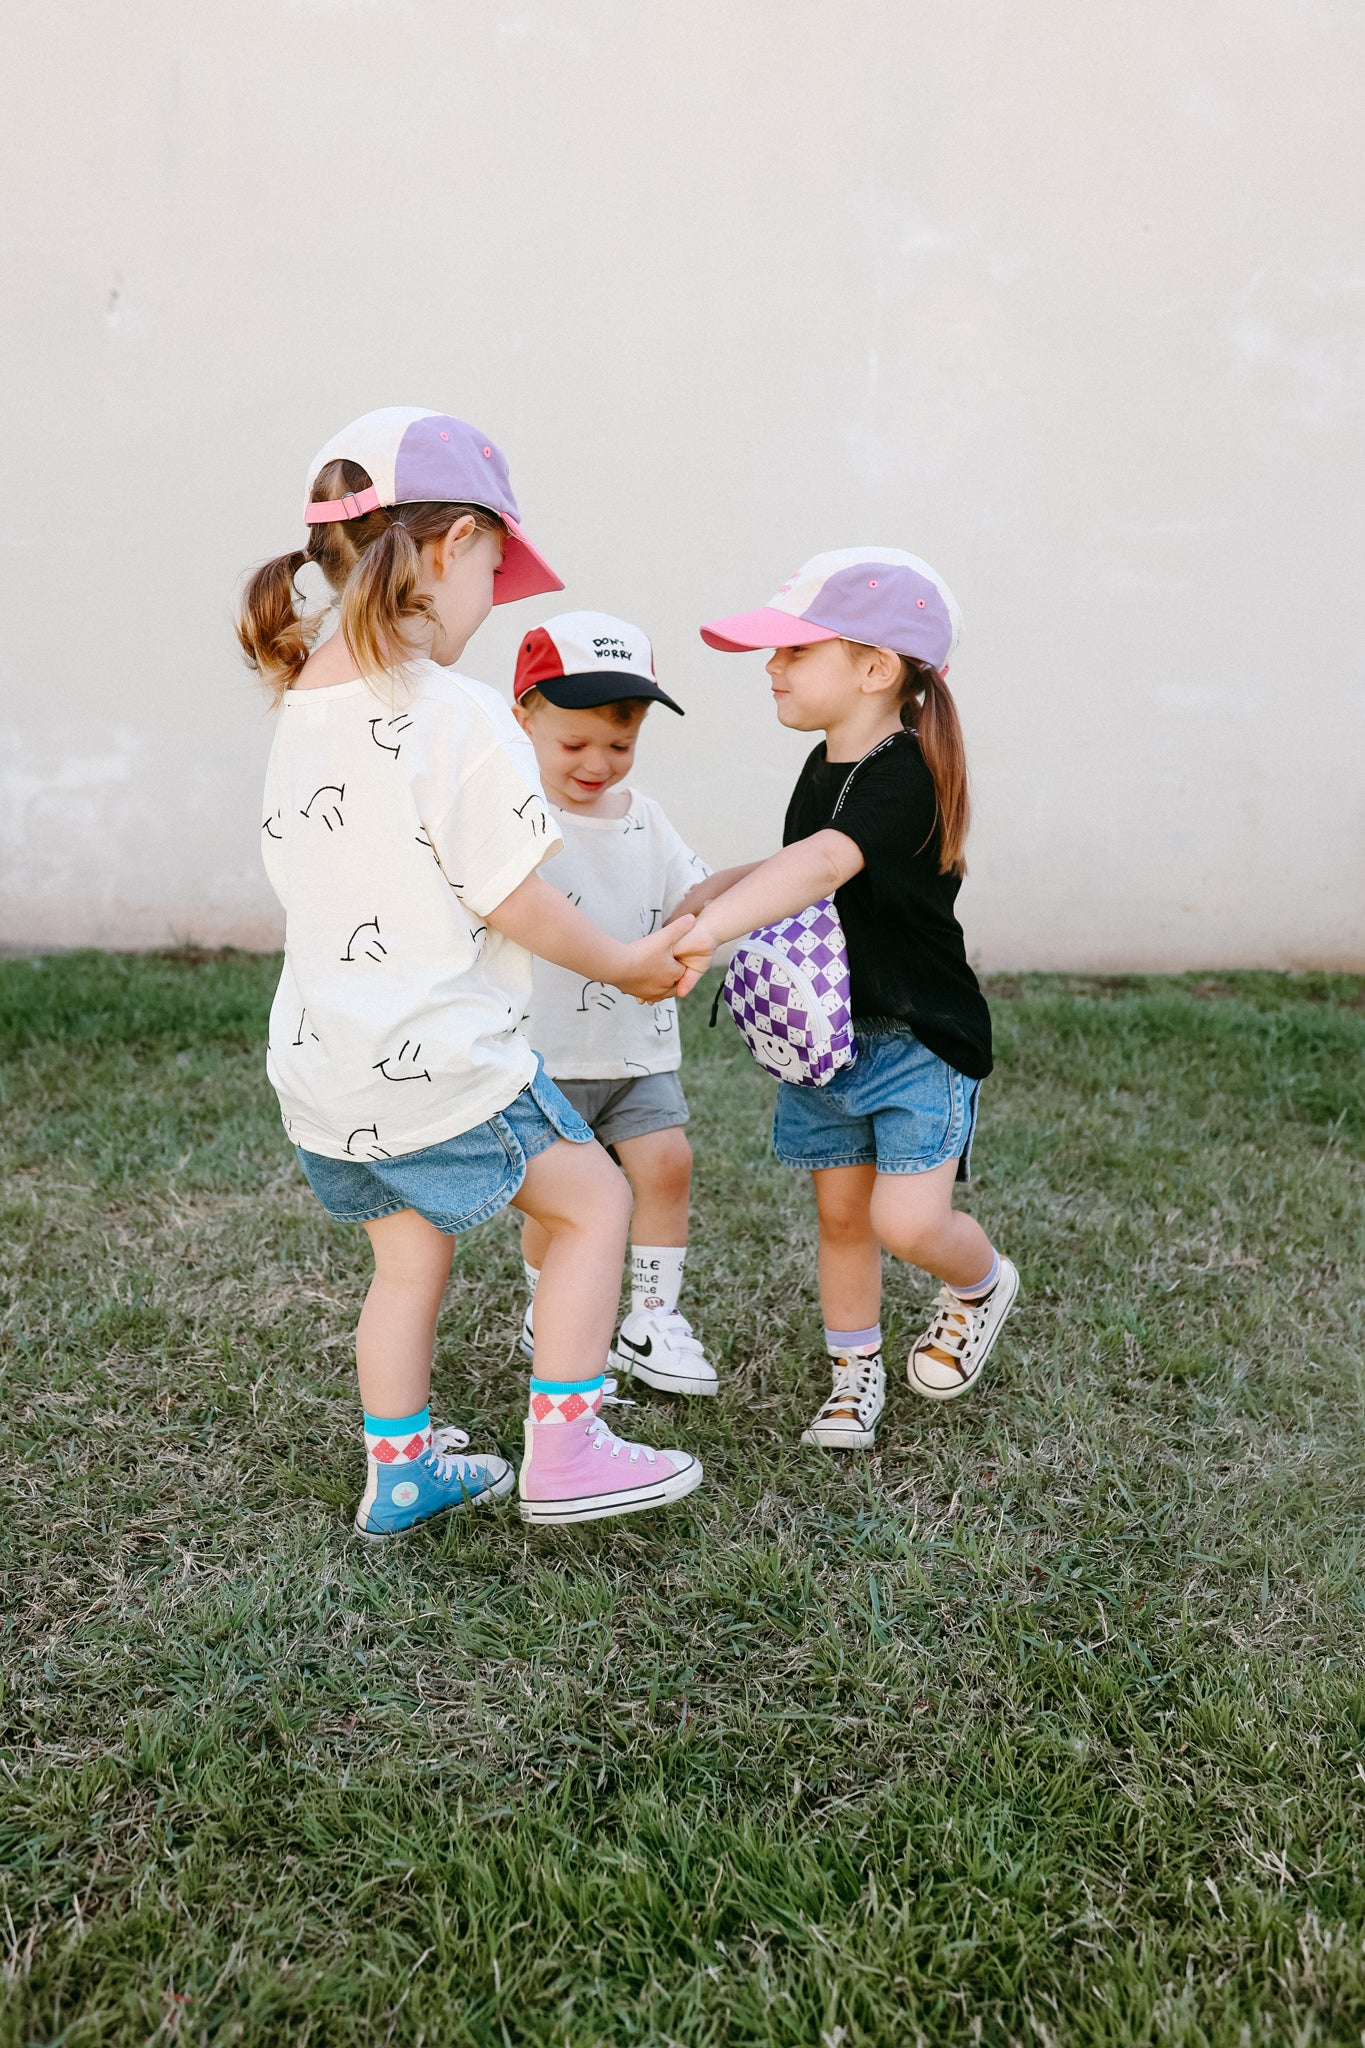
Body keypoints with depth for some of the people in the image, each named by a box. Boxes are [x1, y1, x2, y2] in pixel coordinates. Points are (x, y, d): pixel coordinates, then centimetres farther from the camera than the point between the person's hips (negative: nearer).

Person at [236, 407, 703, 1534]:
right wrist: (625, 962, -1)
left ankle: (401, 1473, 33)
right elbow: (515, 901, -16)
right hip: (439, 1060, -8)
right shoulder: (459, 715, -19)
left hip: (321, 1068, 8)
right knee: (596, 1200, 9)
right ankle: (562, 1455, 12)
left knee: (409, 1255, 22)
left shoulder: (301, 707, 5)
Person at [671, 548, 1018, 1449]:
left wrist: (709, 929, -57)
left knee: (908, 1221, -10)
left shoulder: (904, 778, -25)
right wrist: (711, 889, 2)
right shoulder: (825, 767, 4)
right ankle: (856, 1374, 30)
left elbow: (824, 865, -43)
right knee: (840, 1212, 12)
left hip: (919, 1040, -7)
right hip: (826, 1034, 7)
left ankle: (982, 1283, 25)